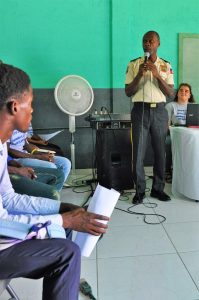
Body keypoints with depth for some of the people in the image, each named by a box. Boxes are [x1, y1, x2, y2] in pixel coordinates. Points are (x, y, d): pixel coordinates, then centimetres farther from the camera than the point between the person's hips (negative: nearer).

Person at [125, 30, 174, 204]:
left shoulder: (166, 66, 7)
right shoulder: (133, 64, 4)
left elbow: (170, 93, 2)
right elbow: (128, 92, 0)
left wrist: (157, 75, -11)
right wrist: (139, 74, -13)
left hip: (159, 111, 2)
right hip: (140, 110, -1)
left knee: (160, 151, 5)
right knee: (138, 151, -2)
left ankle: (158, 188, 18)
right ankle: (140, 190, 8)